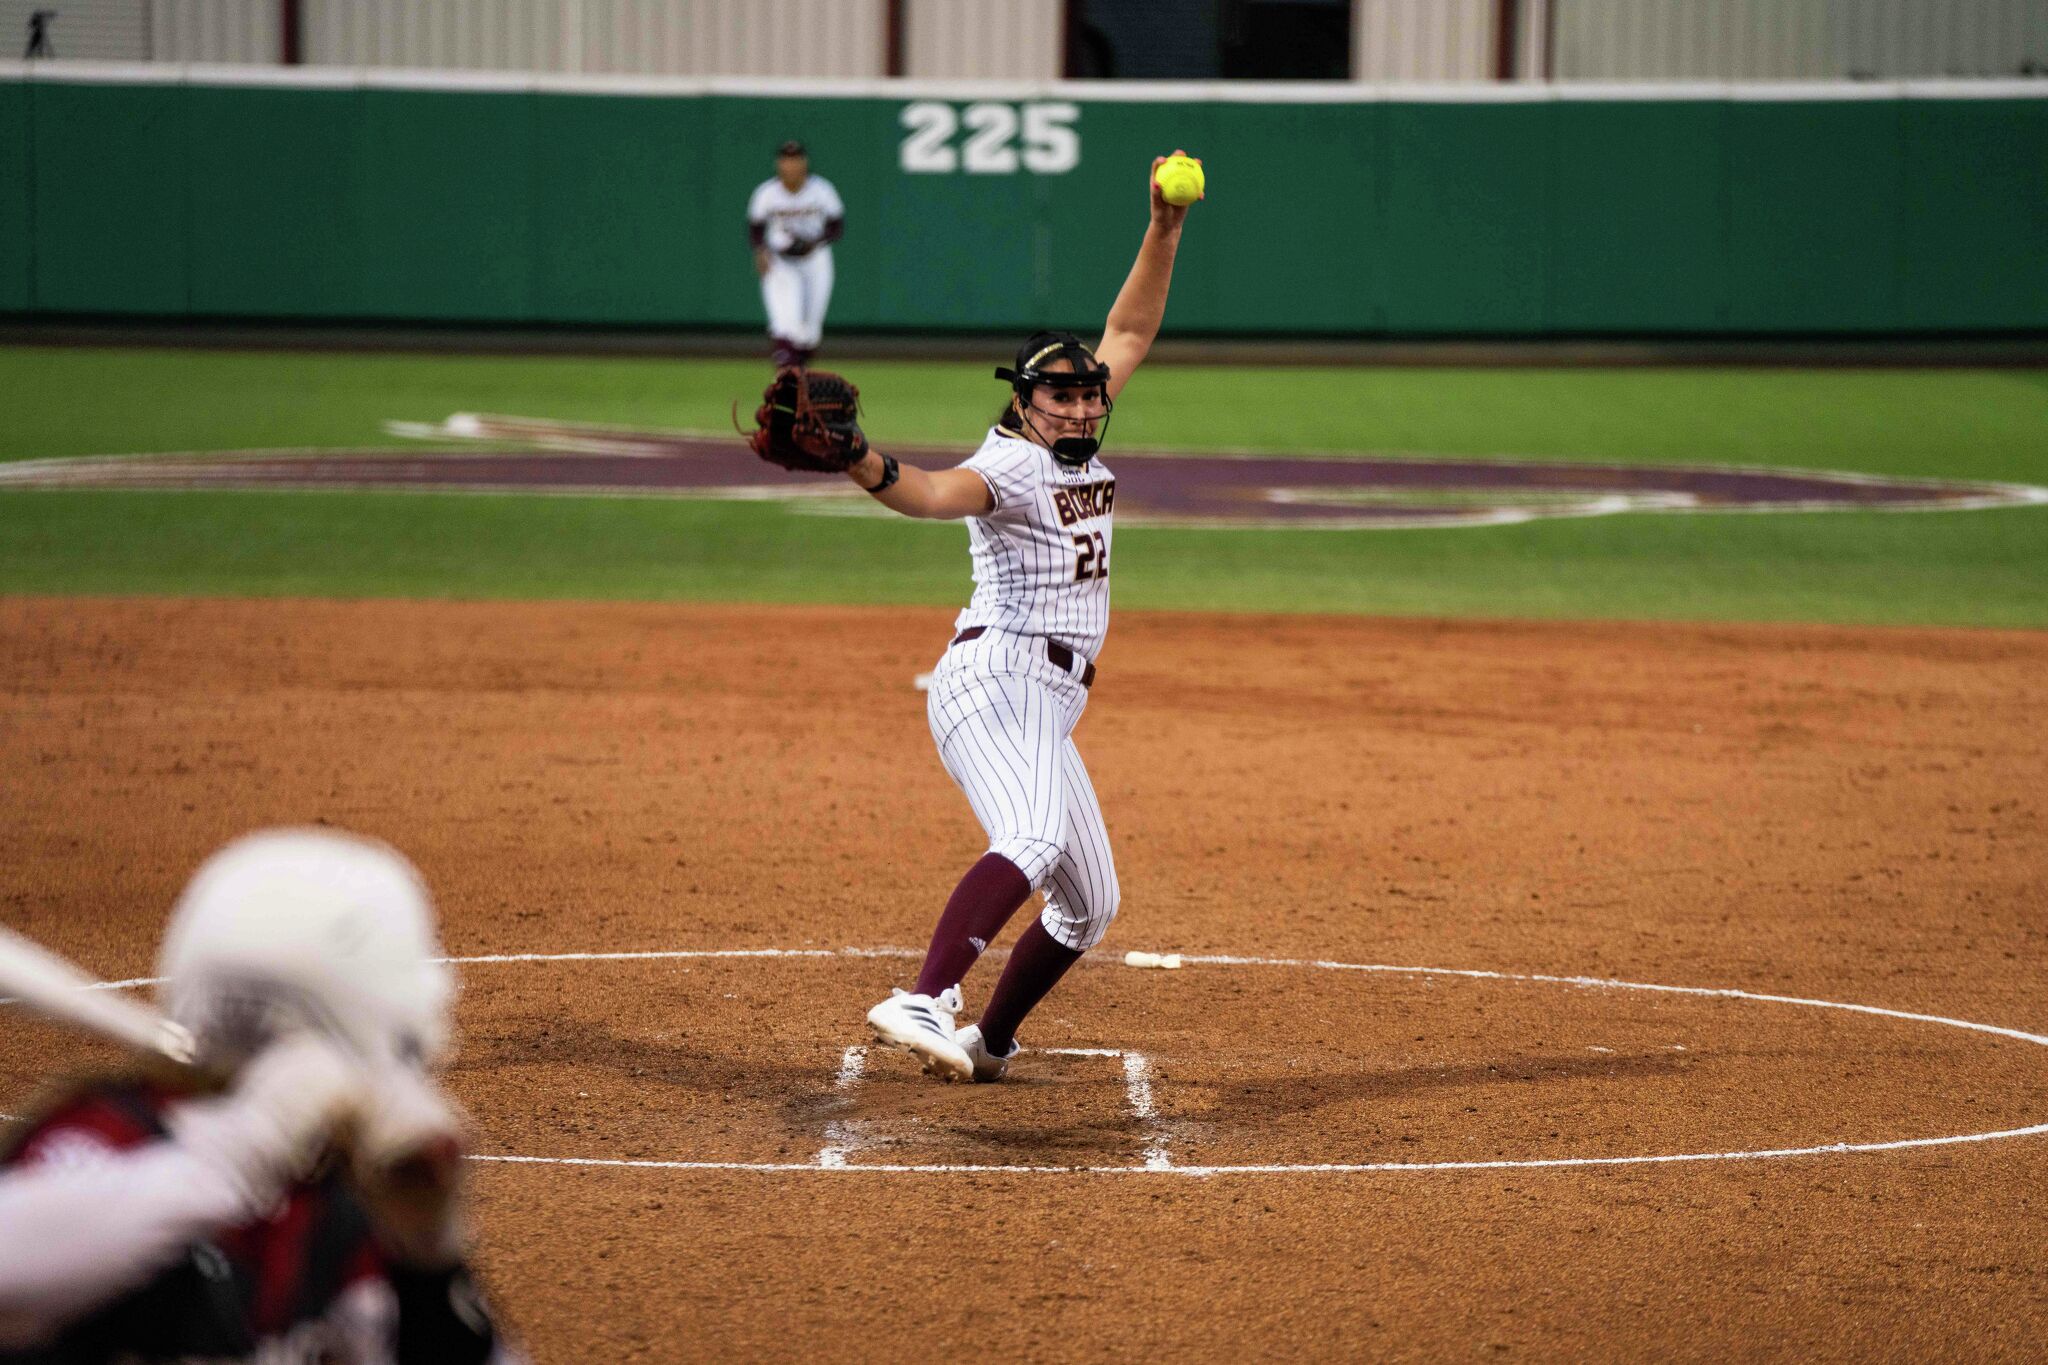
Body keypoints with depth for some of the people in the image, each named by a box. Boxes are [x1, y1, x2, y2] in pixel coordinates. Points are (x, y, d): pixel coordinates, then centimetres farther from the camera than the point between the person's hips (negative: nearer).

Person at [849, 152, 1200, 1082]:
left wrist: (1166, 227, 13)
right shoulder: (1010, 463, -9)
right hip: (998, 679, -10)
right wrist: (865, 469, -51)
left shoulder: (1077, 448, 16)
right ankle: (922, 1004, -51)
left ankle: (988, 1043, 27)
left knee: (1089, 903, 16)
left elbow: (1131, 333, 22)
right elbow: (939, 492, -31)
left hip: (1046, 708, 10)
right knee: (1032, 841, -35)